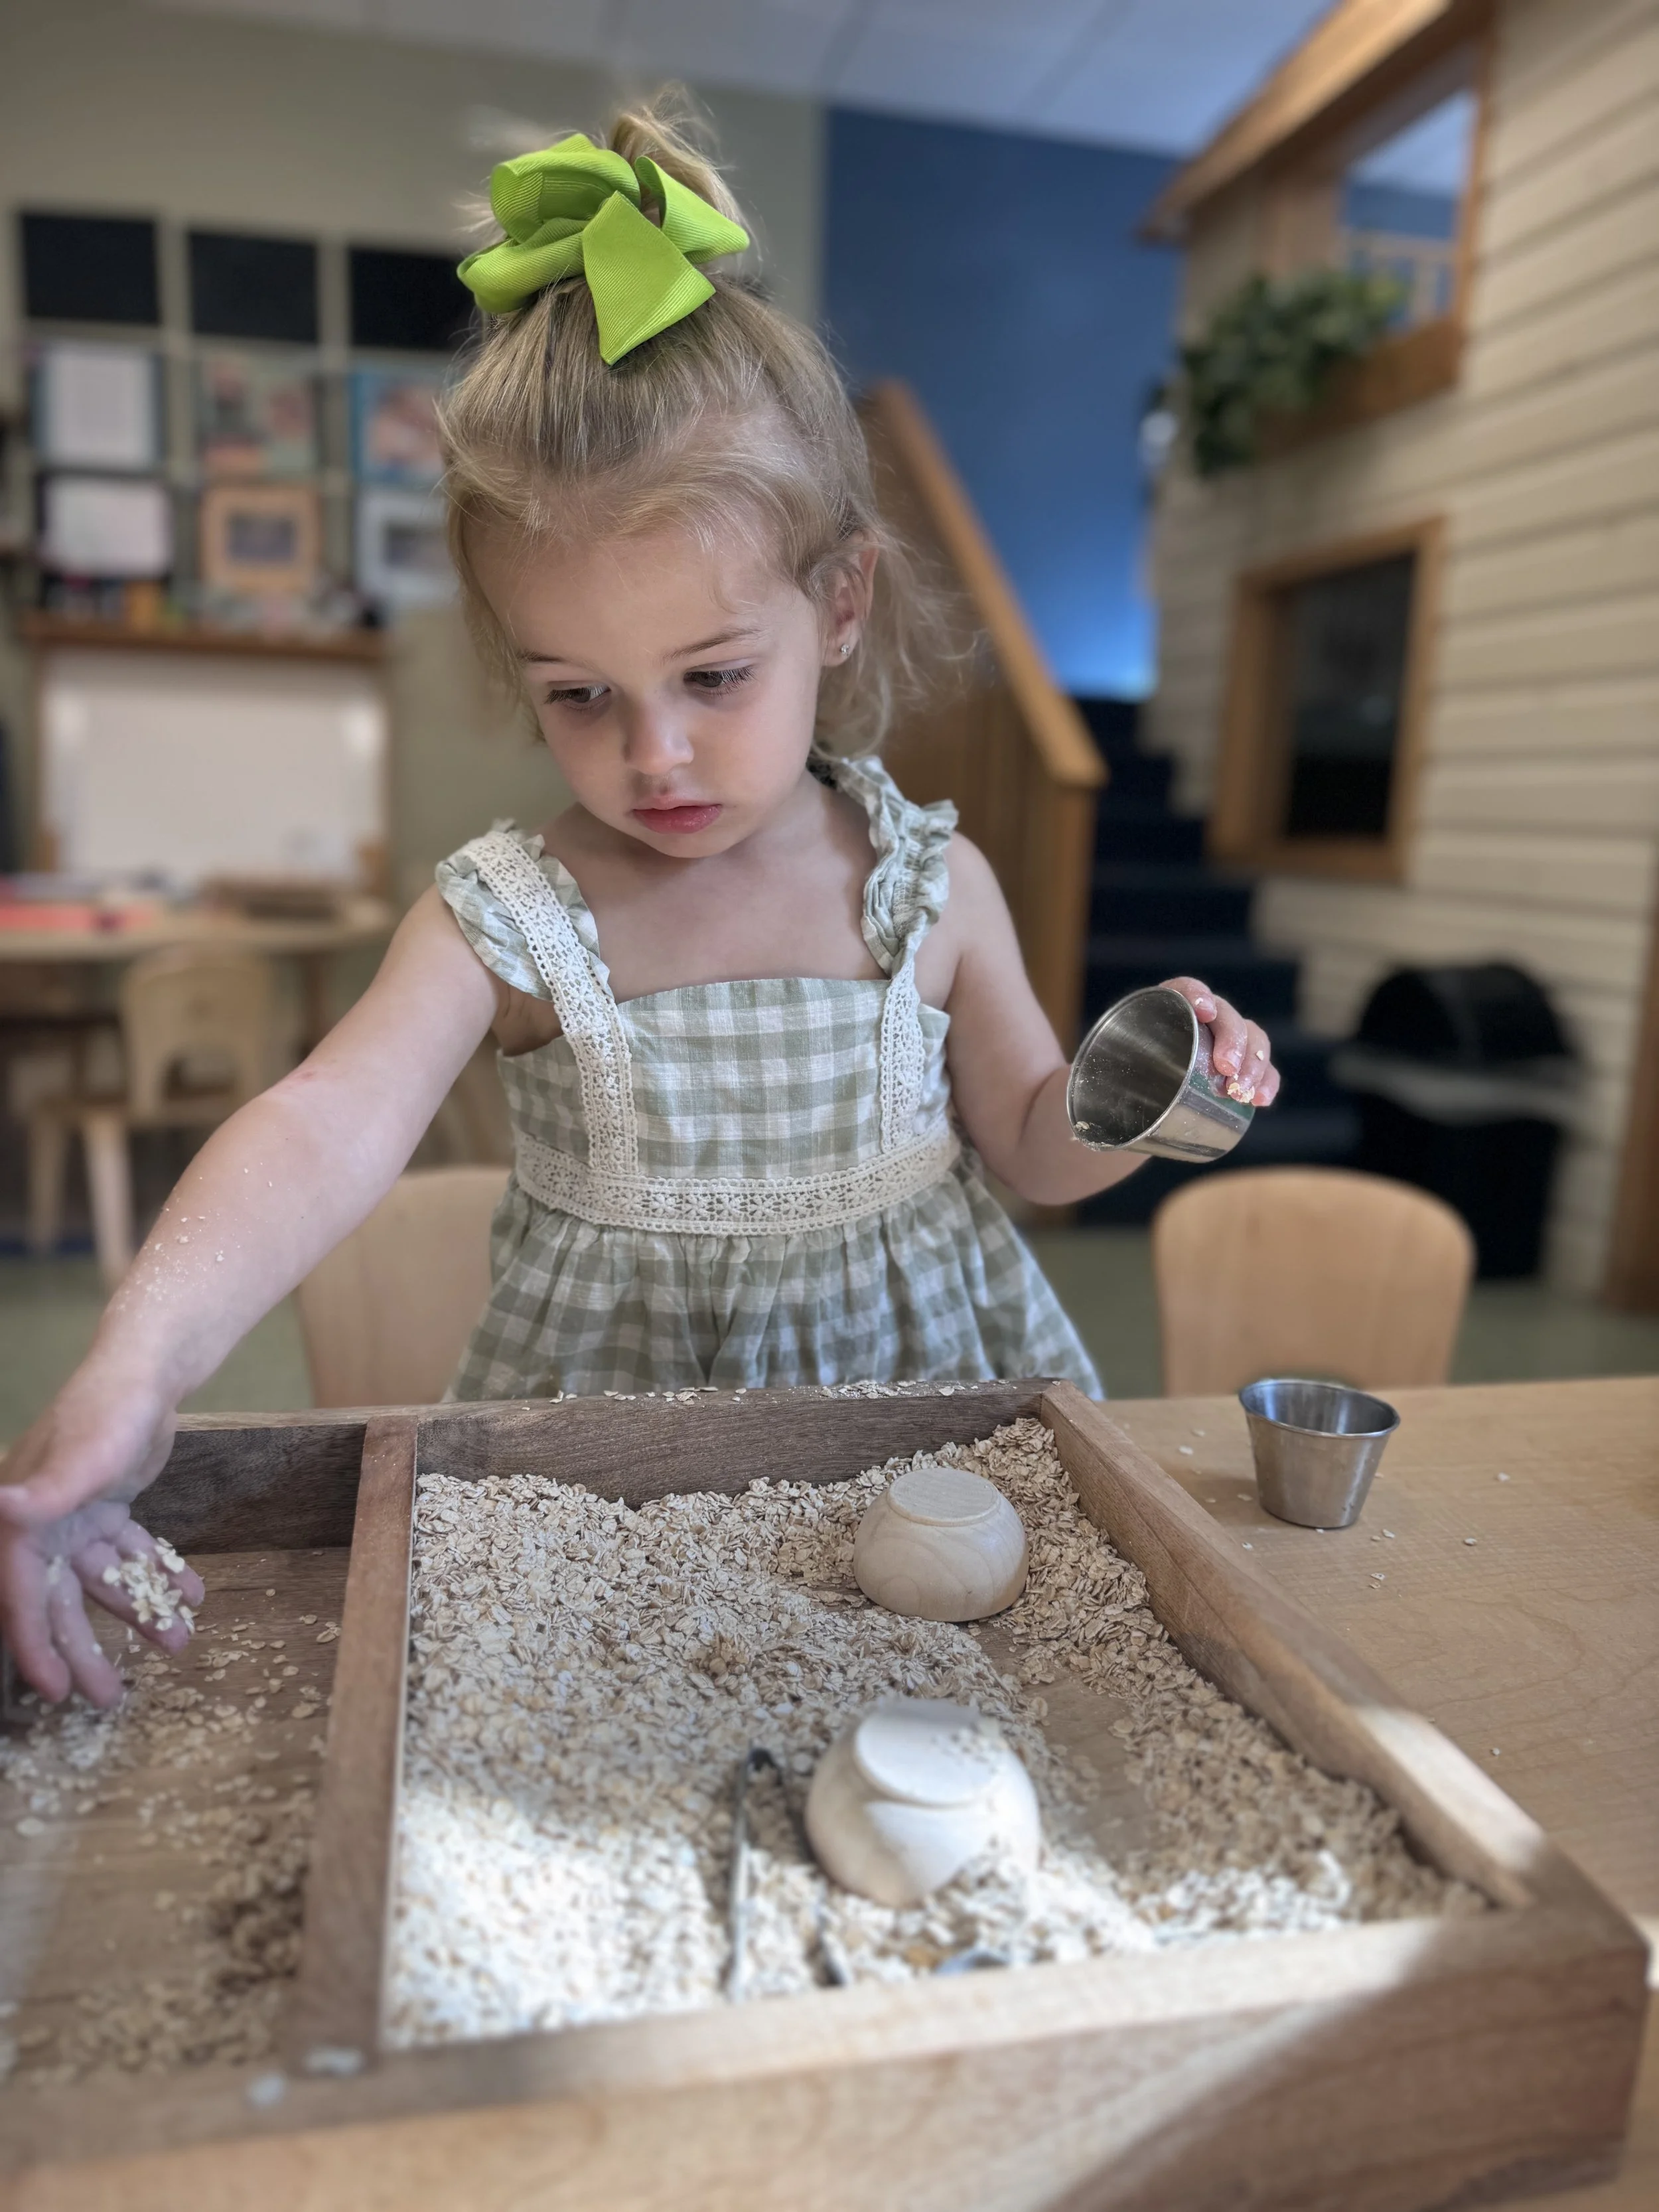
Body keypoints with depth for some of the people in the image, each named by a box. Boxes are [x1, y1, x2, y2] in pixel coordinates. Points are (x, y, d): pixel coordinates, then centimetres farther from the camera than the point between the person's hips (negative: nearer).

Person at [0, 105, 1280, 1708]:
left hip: (914, 1392, 2)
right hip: (612, 1404, 0)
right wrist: (132, 1372, -42)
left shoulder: (933, 888, -7)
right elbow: (327, 1130, -27)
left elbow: (1028, 1145, 5)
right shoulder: (507, 919, -11)